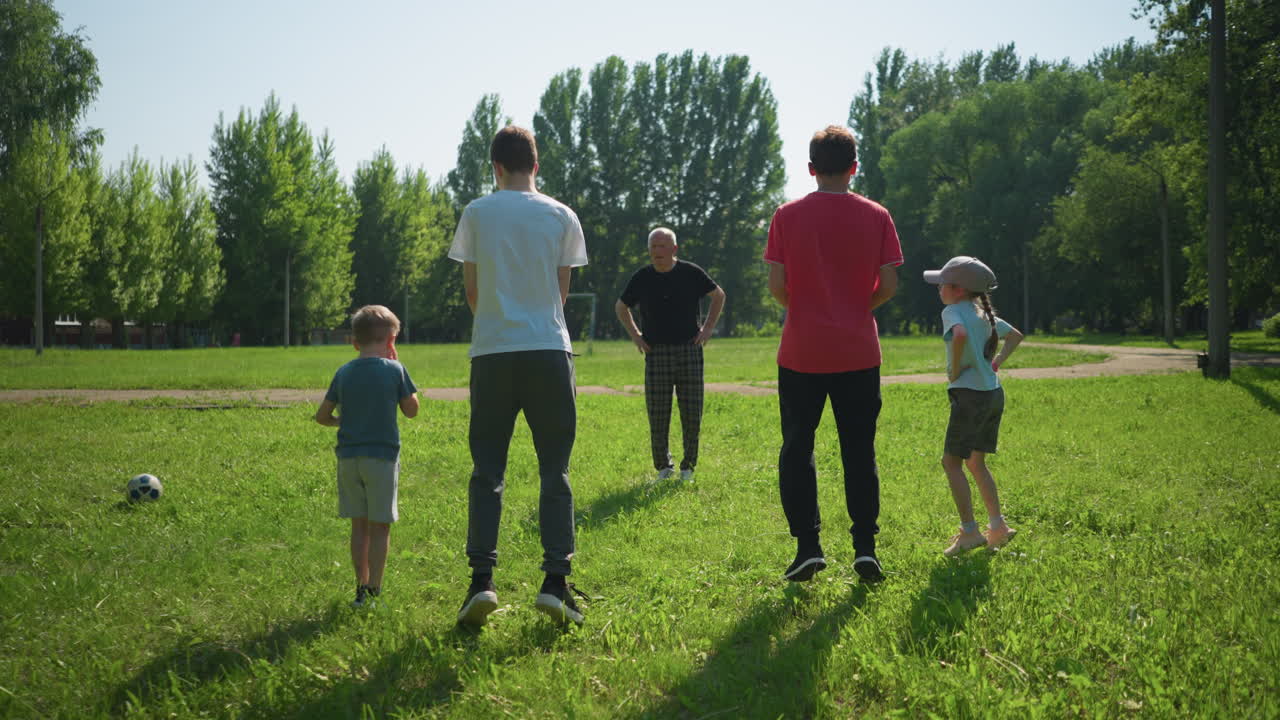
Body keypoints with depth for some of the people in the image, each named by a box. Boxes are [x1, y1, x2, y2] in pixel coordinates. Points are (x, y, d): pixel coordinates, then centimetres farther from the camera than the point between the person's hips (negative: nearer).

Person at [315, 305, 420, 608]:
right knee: (380, 526, 3)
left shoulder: (343, 373, 4)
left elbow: (322, 415, 6)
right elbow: (411, 410, 4)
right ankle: (374, 591, 2)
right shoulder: (394, 370, -6)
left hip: (348, 457, 4)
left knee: (359, 525, 13)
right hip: (382, 455, -3)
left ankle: (361, 586, 17)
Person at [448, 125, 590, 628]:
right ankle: (555, 582, 0)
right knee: (554, 472, 6)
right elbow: (561, 291, 8)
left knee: (487, 472, 6)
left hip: (491, 352, 0)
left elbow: (471, 291, 7)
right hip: (549, 349, 0)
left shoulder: (476, 214, 3)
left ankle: (482, 580, -2)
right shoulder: (561, 217, 5)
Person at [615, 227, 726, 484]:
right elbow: (621, 306, 17)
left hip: (689, 350, 0)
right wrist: (635, 335, 7)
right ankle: (663, 467, 15)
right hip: (657, 353, 0)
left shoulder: (691, 273, -2)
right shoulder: (642, 278, 1)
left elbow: (718, 295, 14)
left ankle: (688, 467, 16)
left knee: (692, 415, 1)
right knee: (657, 416, 0)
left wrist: (708, 328, 6)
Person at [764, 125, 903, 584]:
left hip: (801, 351, -1)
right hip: (858, 352, 1)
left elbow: (775, 283, -6)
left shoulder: (788, 215, -3)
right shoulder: (876, 216, 0)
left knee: (797, 448, 8)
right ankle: (865, 547, 6)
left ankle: (807, 545, 3)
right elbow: (889, 283, -3)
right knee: (859, 451, 9)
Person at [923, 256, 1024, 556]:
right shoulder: (984, 314, 15)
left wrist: (954, 370, -19)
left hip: (970, 394, -9)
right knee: (975, 462, 18)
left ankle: (969, 531, -5)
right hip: (994, 393, 9)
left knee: (951, 462, -2)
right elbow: (1015, 335, 29)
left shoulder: (953, 311, -10)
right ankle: (997, 527, 18)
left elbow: (960, 334, -32)